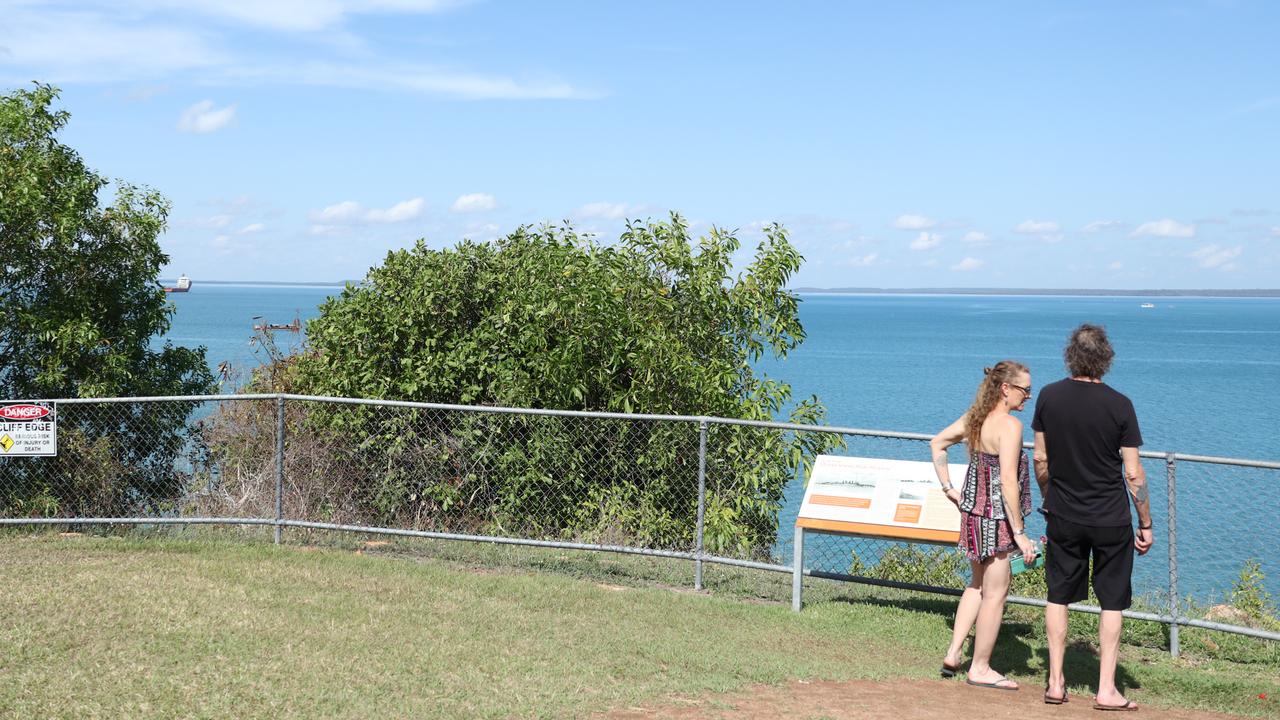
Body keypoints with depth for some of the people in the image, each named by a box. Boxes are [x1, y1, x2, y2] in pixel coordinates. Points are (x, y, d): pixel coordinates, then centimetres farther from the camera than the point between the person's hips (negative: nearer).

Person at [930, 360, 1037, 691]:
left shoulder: (974, 417, 5)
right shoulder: (1010, 424, -20)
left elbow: (937, 443, 16)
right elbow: (1008, 482, -24)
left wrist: (948, 487, 16)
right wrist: (1020, 534, -20)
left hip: (973, 510, 8)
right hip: (997, 516, -8)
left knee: (978, 585, 23)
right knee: (995, 592, 4)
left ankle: (952, 654, 24)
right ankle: (980, 668, 13)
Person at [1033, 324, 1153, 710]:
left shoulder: (1049, 397, -5)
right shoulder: (1119, 405, -13)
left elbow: (1040, 459, 2)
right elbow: (1133, 474, -10)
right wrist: (1146, 524, 0)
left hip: (1063, 516, 2)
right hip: (1111, 519, -2)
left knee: (1059, 596, 14)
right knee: (1112, 602, 8)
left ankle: (1055, 683, 17)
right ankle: (1106, 690, 9)